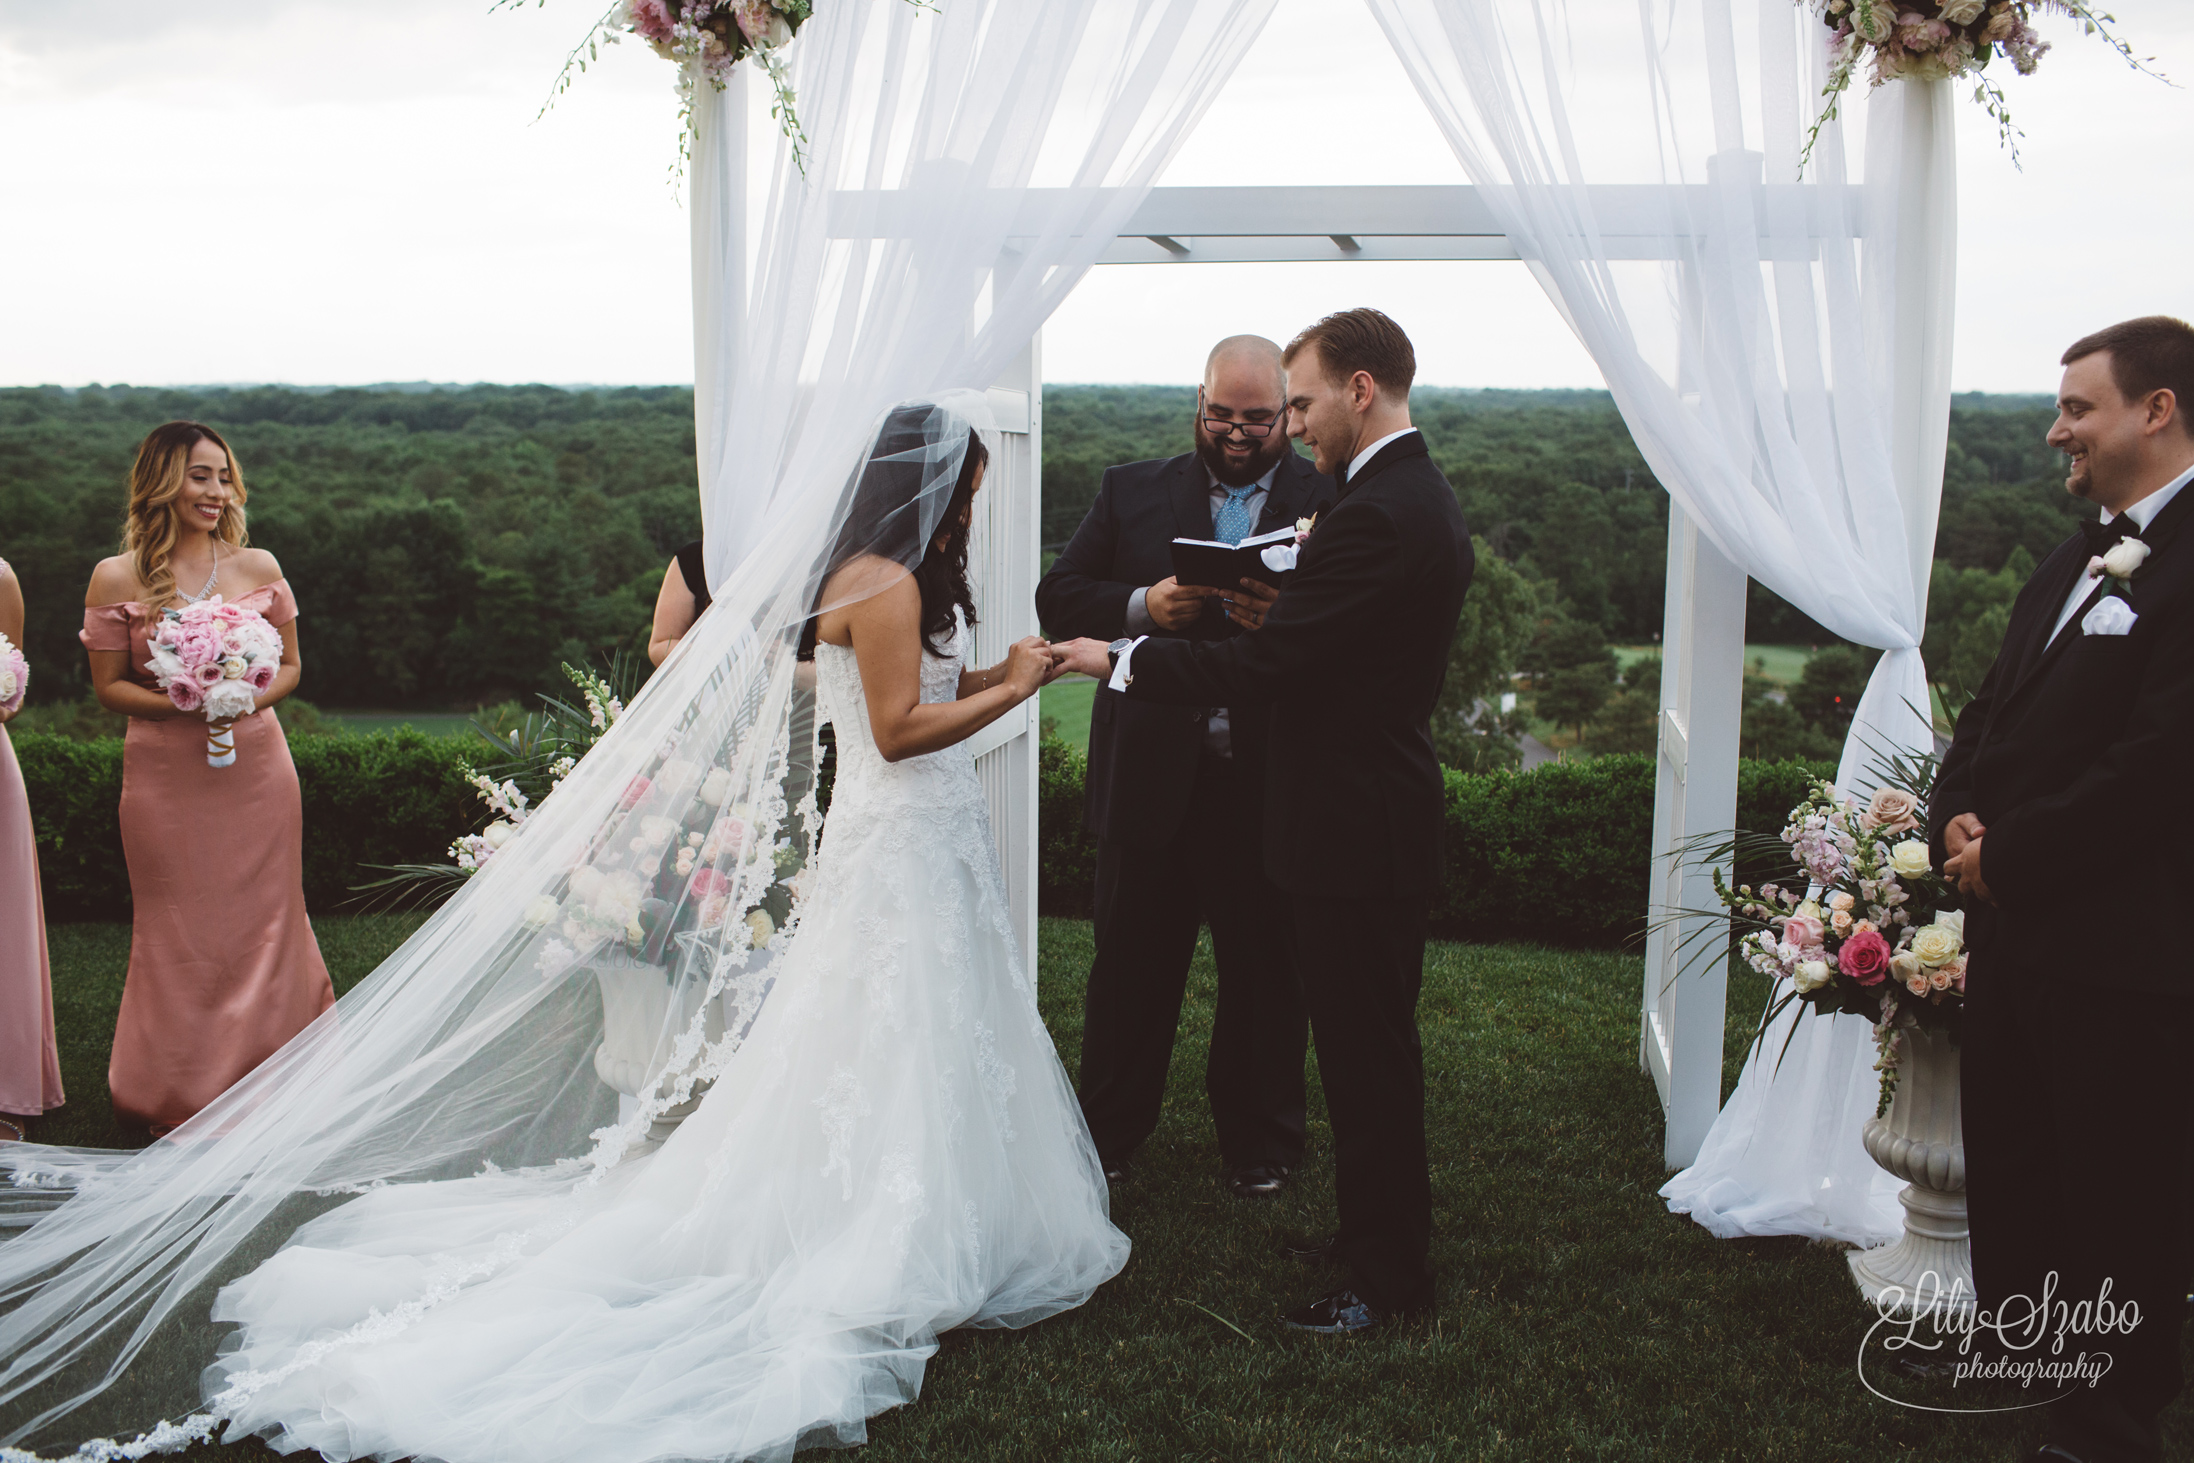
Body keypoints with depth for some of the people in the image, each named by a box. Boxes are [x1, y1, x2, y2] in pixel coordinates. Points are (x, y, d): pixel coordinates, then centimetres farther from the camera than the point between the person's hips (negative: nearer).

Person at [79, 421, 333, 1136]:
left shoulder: (258, 567, 2)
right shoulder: (116, 579, -3)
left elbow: (289, 666, 9)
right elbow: (108, 685, 1)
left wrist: (249, 698, -11)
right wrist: (178, 703, -16)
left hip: (256, 768, 2)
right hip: (164, 774, -2)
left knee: (264, 918, 7)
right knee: (179, 931, 6)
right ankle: (183, 1098, 20)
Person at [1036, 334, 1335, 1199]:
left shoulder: (1334, 501, 1)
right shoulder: (1132, 493, 8)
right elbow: (1059, 598, 4)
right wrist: (1141, 606, -14)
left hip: (1272, 782, -1)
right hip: (1151, 778, 2)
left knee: (1266, 971, 11)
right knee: (1132, 963, 12)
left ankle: (1259, 1143, 29)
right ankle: (1108, 1133, 29)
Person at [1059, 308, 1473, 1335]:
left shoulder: (1374, 518, -22)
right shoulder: (1424, 498, 11)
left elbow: (1260, 668, -23)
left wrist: (1120, 660, -14)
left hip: (1354, 835, -11)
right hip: (1385, 816, 11)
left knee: (1368, 1054, 1)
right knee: (1371, 1045, 20)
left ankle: (1389, 1279, 14)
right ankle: (1376, 1235, 35)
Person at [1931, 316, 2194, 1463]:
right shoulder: (2072, 562, 15)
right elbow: (1992, 712, 18)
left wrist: (2010, 856, -16)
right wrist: (1956, 816, 0)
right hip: (2014, 927, 9)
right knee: (2006, 1164, 20)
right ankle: (2020, 1358, 38)